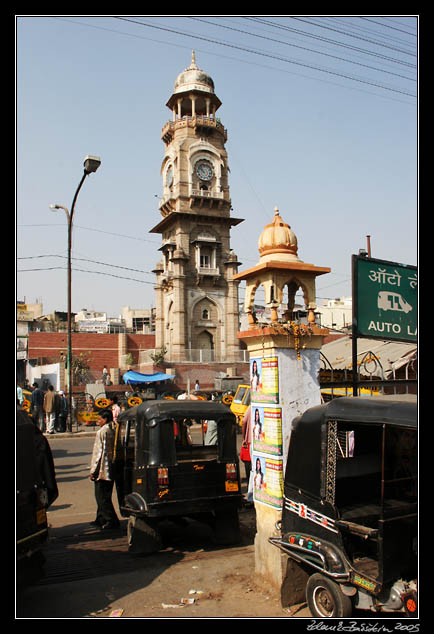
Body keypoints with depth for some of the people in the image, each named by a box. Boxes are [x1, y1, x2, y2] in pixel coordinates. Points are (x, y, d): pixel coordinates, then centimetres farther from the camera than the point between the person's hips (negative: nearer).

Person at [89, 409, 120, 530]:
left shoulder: (102, 432, -14)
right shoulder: (112, 432, 10)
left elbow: (99, 452, -17)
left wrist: (93, 470, -12)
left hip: (102, 470, -9)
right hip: (110, 469, 9)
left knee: (102, 497, -2)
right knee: (104, 496, 17)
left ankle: (112, 521, -1)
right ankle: (101, 519, 25)